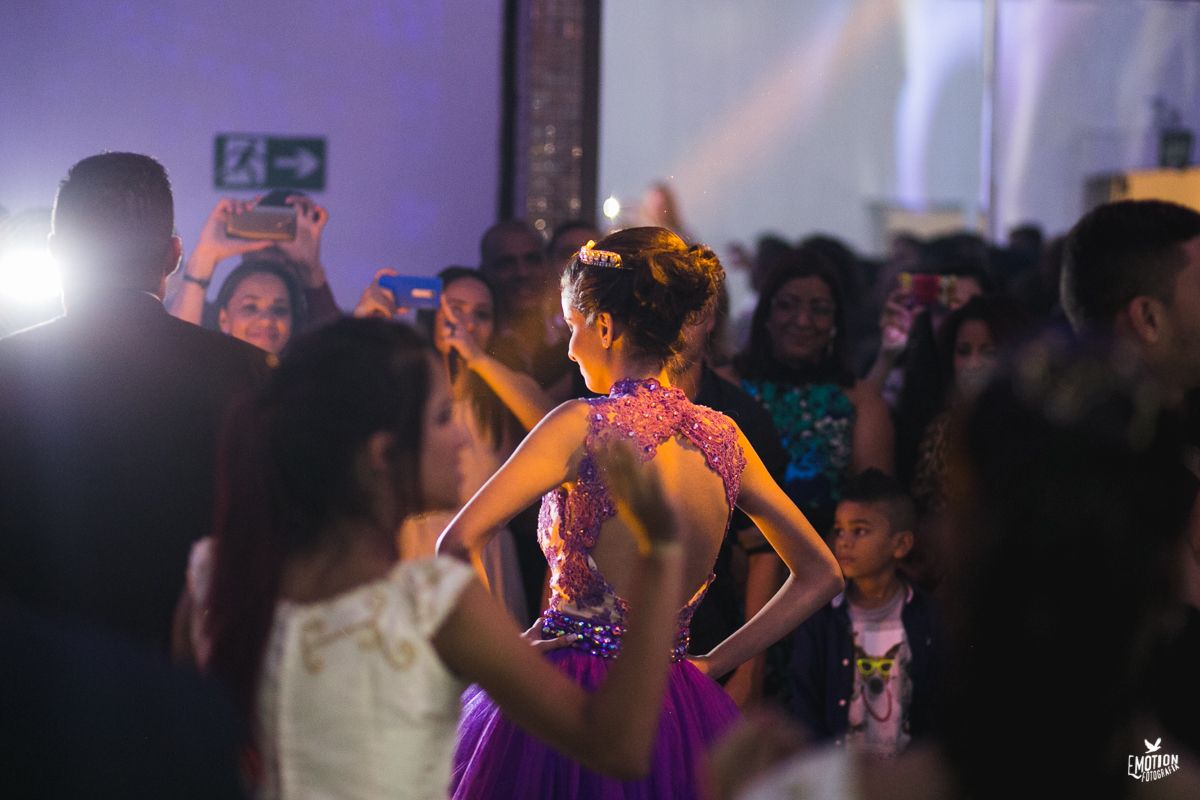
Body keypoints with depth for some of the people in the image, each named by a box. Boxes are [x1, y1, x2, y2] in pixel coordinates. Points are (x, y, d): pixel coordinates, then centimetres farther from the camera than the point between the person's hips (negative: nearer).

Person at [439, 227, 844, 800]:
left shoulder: (585, 426, -12)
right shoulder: (723, 438, 4)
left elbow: (457, 544, -19)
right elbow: (820, 575, 11)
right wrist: (710, 664, 11)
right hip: (677, 710, 5)